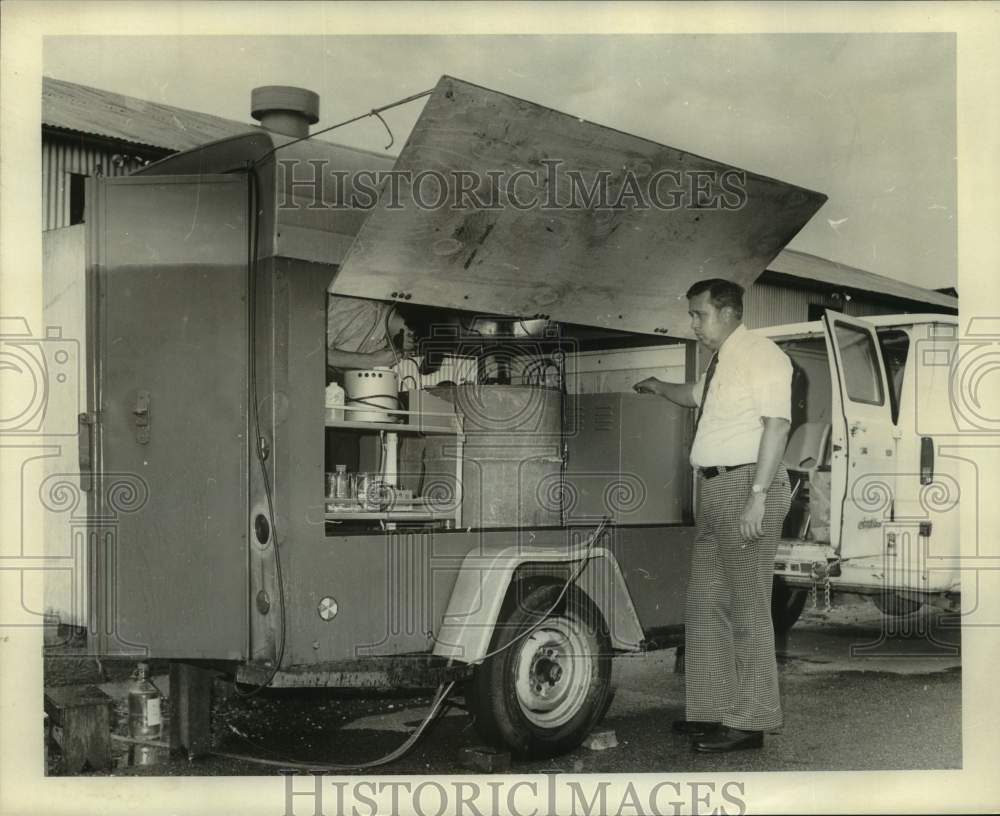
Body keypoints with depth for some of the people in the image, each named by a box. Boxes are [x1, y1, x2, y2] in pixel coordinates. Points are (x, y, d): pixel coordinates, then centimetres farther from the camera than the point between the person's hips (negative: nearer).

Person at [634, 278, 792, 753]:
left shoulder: (760, 354, -9)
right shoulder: (719, 362, 18)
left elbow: (776, 423, -19)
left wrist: (757, 494, -25)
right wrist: (657, 387, 48)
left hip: (747, 485, -10)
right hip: (715, 487, 10)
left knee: (747, 607, -4)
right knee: (704, 602, 13)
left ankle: (749, 723, 3)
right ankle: (713, 709, 23)